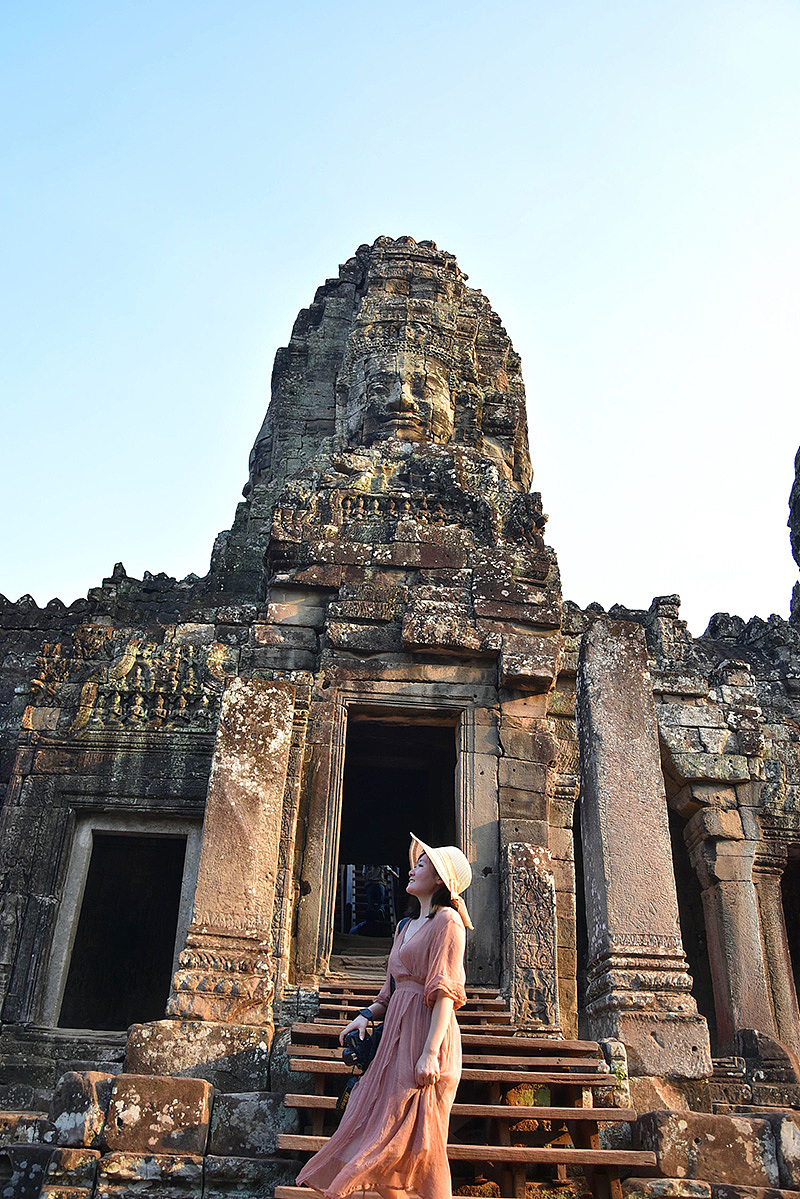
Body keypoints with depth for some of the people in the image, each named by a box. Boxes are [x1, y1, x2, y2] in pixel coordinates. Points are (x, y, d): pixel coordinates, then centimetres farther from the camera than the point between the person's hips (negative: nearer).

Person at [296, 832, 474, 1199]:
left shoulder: (447, 920, -7)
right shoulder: (406, 927, 19)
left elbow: (446, 991, -16)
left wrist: (431, 1052, -22)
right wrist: (368, 1014, 6)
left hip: (426, 1030, -9)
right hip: (397, 1034, 9)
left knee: (418, 1138, -5)